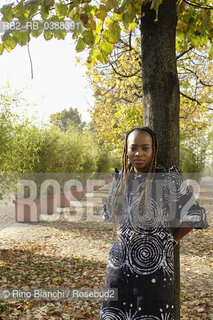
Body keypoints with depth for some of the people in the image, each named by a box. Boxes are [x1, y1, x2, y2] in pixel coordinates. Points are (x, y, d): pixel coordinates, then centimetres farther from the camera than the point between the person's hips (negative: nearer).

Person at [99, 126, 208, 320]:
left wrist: (172, 240, -2)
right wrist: (124, 236, 11)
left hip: (154, 268, -4)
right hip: (119, 266, 5)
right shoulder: (120, 179, 4)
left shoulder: (169, 179, -12)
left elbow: (194, 216, -6)